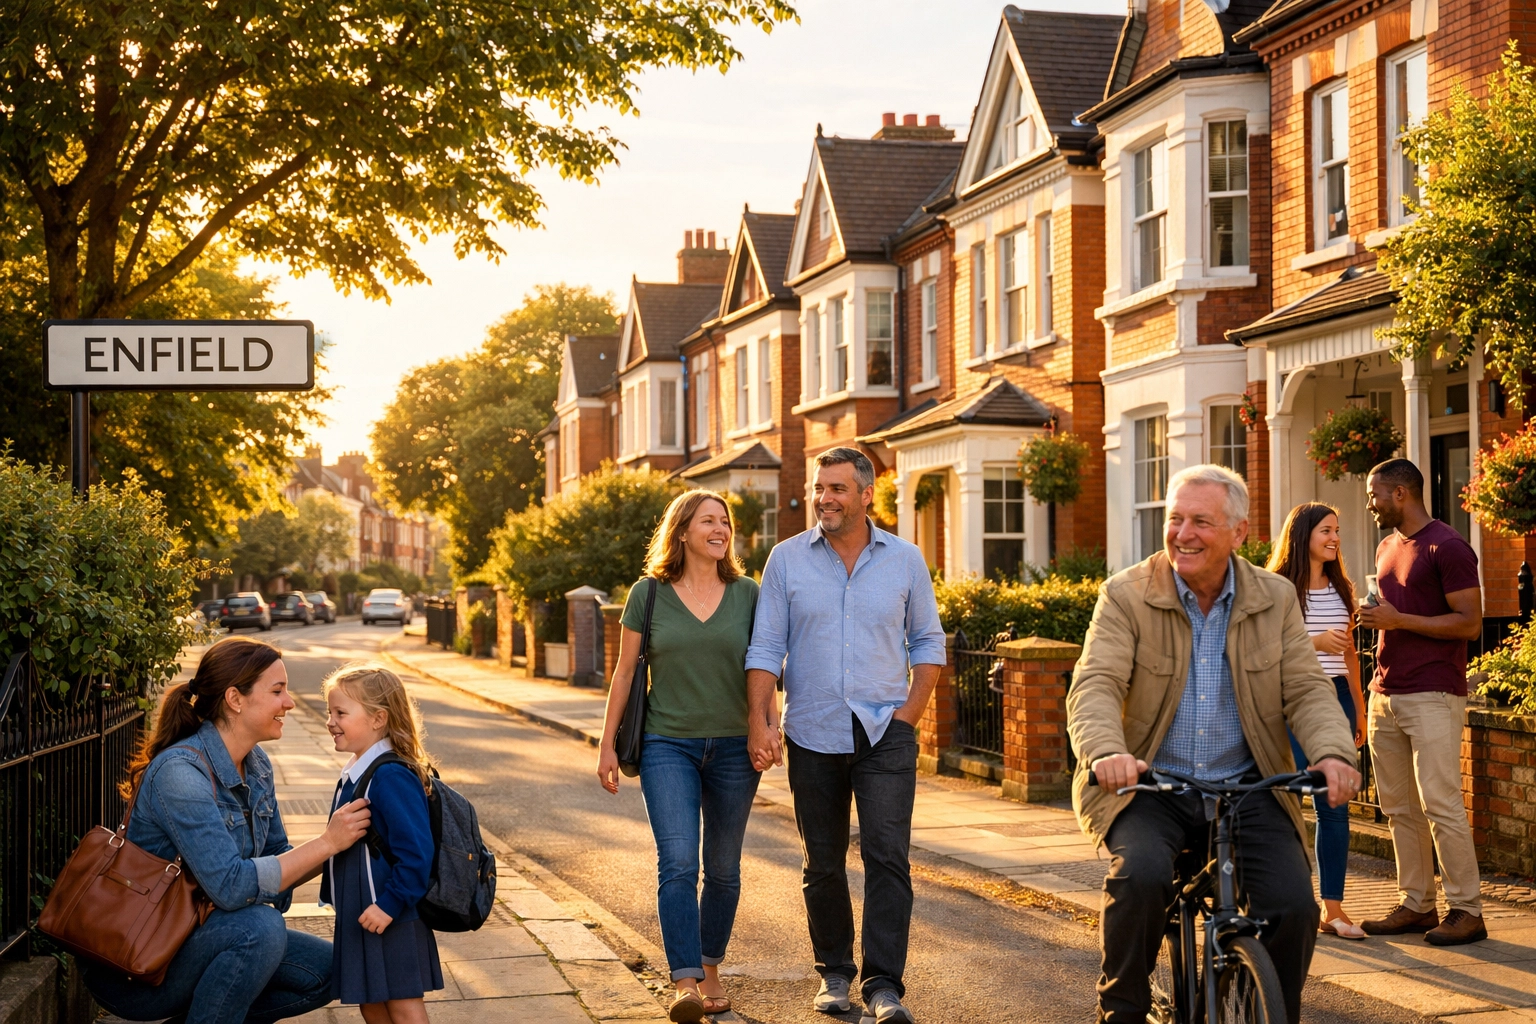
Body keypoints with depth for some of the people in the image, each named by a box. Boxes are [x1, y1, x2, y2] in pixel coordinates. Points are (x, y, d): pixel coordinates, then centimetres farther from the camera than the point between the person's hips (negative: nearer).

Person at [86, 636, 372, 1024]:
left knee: (322, 970, -4)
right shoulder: (180, 772, -24)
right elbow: (231, 885, -31)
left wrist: (342, 841, -8)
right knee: (260, 927, -31)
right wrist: (327, 843, -27)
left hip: (197, 935, 9)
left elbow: (277, 862, 9)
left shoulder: (256, 765, 3)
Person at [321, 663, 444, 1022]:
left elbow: (416, 852, -25)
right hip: (362, 916, 10)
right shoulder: (354, 774, 10)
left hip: (391, 919, -10)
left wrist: (390, 904, -25)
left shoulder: (391, 777, -21)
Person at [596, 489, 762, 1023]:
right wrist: (607, 744, 5)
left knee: (722, 870, 9)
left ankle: (710, 971, 26)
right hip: (667, 745, -2)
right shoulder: (648, 594, 1)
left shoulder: (747, 594, 4)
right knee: (677, 864, -15)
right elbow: (624, 673, 6)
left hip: (733, 748, 2)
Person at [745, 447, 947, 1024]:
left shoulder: (905, 560, 4)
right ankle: (834, 973, 25)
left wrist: (910, 712, -1)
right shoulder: (788, 560, 2)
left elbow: (928, 641, 10)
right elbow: (766, 648, 1)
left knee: (887, 858, -12)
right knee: (823, 865, 10)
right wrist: (760, 723, -9)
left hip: (886, 735, -1)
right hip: (813, 736, 1)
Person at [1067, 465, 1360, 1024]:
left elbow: (1306, 689, -1)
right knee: (1141, 875, -30)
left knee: (1293, 907, -17)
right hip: (1149, 788, -2)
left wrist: (1332, 752, -23)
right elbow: (1094, 686, -15)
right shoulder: (1126, 595, -4)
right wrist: (1106, 751, -37)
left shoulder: (1276, 598, 5)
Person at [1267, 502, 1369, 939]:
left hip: (1335, 699, 5)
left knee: (1335, 807, 3)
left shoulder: (1340, 590, 15)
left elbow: (1349, 654, 19)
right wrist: (1312, 642, -20)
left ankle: (1333, 908, 7)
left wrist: (1359, 708, 17)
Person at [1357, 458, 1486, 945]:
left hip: (1432, 695, -8)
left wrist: (1398, 620, -17)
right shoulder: (1387, 548, 18)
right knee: (1399, 808, 8)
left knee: (1440, 804, -9)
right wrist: (1375, 619, 10)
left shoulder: (1447, 547, -9)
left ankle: (1466, 910, -3)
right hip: (1386, 694, 8)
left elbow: (1470, 623, -14)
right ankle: (1415, 905, 13)